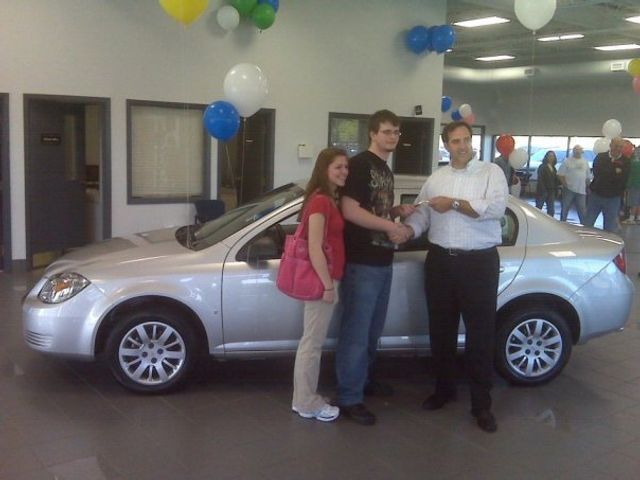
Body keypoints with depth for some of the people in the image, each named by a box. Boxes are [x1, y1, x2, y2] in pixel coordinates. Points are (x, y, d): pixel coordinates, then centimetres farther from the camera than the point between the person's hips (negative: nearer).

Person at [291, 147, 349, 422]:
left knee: (313, 342, 15)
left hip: (324, 278, 10)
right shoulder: (320, 201, -16)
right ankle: (307, 403, 10)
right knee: (312, 343, 0)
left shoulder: (328, 200, 15)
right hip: (322, 280, -10)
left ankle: (306, 399, 25)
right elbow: (314, 248, -21)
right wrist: (328, 285, -20)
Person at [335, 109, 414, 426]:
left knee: (373, 329, 19)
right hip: (361, 262, -9)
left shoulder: (386, 170, 17)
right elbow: (350, 211, -21)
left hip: (383, 261, 9)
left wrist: (399, 211, 8)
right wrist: (390, 226, -18)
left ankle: (364, 379, 35)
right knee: (356, 331, -4)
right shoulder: (360, 164, -12)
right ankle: (349, 398, 4)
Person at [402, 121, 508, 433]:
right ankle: (444, 388, 31)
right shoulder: (436, 178, 12)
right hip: (440, 261, 4)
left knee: (480, 332, 1)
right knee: (441, 329, 13)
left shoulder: (491, 171, -1)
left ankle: (481, 403, 12)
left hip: (479, 262, -4)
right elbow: (422, 213, 5)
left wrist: (454, 203, -18)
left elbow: (496, 208, -17)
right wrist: (408, 230, -15)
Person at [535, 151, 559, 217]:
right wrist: (543, 191, -18)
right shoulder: (542, 167, -4)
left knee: (551, 211, 4)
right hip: (542, 191, -6)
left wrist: (556, 191, 6)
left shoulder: (553, 168, 14)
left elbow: (555, 180, 14)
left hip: (551, 192, 6)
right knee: (538, 208, -3)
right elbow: (540, 180, -11)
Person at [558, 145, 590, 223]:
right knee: (565, 208, 4)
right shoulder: (567, 161, -1)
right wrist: (565, 185, -11)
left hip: (581, 190, 3)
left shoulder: (585, 162, 12)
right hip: (569, 189, -3)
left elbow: (587, 177, 16)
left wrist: (587, 187, 10)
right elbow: (560, 175, -5)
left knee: (582, 210, 5)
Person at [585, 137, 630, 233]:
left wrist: (606, 174, -13)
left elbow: (622, 179, -14)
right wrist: (615, 172, -14)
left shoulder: (625, 162, -2)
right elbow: (597, 172, -13)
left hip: (613, 199, -1)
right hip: (595, 195, 1)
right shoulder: (600, 157, 2)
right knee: (587, 225, 9)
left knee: (610, 228, 6)